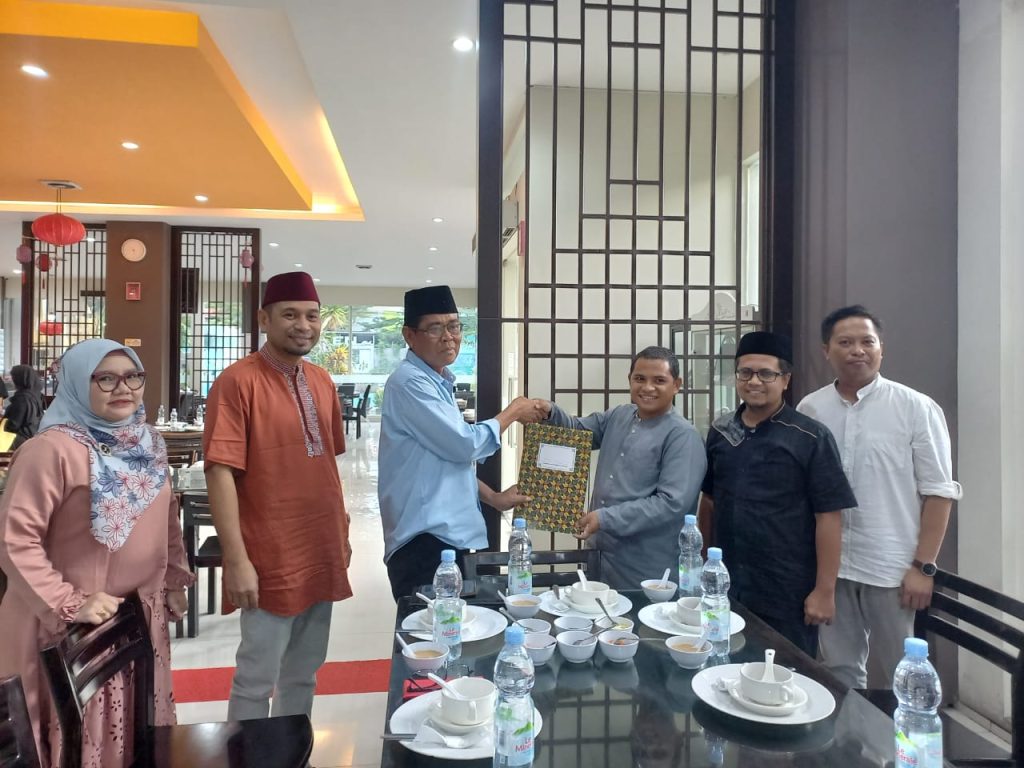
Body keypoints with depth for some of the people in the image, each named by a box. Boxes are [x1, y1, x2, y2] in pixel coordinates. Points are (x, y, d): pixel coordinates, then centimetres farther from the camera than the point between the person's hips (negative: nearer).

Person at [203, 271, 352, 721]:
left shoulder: (322, 382, 8)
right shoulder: (238, 381, -14)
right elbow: (220, 472, -17)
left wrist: (342, 532, 14)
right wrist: (236, 560, -20)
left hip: (323, 556, 7)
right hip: (270, 561, -7)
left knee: (303, 674, 20)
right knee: (256, 680, 8)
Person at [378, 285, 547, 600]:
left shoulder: (438, 382, 15)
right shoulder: (410, 382, -16)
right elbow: (466, 443, -19)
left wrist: (494, 497, 17)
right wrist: (514, 411, -4)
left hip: (449, 534, 10)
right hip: (423, 540, -10)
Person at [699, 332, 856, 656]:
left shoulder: (811, 437, -10)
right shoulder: (720, 431, 4)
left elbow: (828, 515, -12)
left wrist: (824, 590, -13)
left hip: (788, 593, -4)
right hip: (726, 585, 5)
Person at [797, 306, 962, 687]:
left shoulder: (917, 408, -6)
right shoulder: (809, 410, 2)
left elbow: (938, 491, -5)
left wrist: (923, 566, -9)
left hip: (892, 567, -2)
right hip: (829, 564, 3)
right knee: (840, 671, 16)